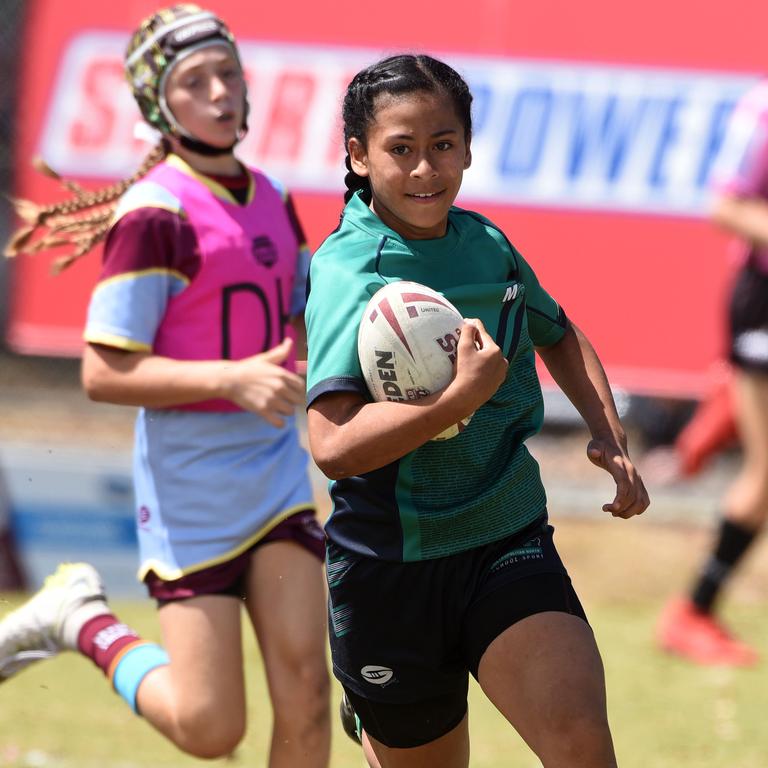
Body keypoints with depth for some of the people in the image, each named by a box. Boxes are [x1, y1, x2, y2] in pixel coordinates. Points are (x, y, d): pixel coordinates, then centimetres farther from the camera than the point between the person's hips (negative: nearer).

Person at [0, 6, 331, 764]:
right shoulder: (156, 214, -13)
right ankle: (84, 622, 21)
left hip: (274, 470, 6)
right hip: (189, 484, -6)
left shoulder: (270, 199, 11)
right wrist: (231, 378, -27)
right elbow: (103, 373, -17)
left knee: (305, 693, -6)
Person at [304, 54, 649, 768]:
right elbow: (333, 446, -29)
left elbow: (557, 334, 27)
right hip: (392, 566, -4)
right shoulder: (348, 271, -15)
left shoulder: (484, 243, 4)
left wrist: (610, 437, 13)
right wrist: (464, 393, -32)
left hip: (508, 544, 4)